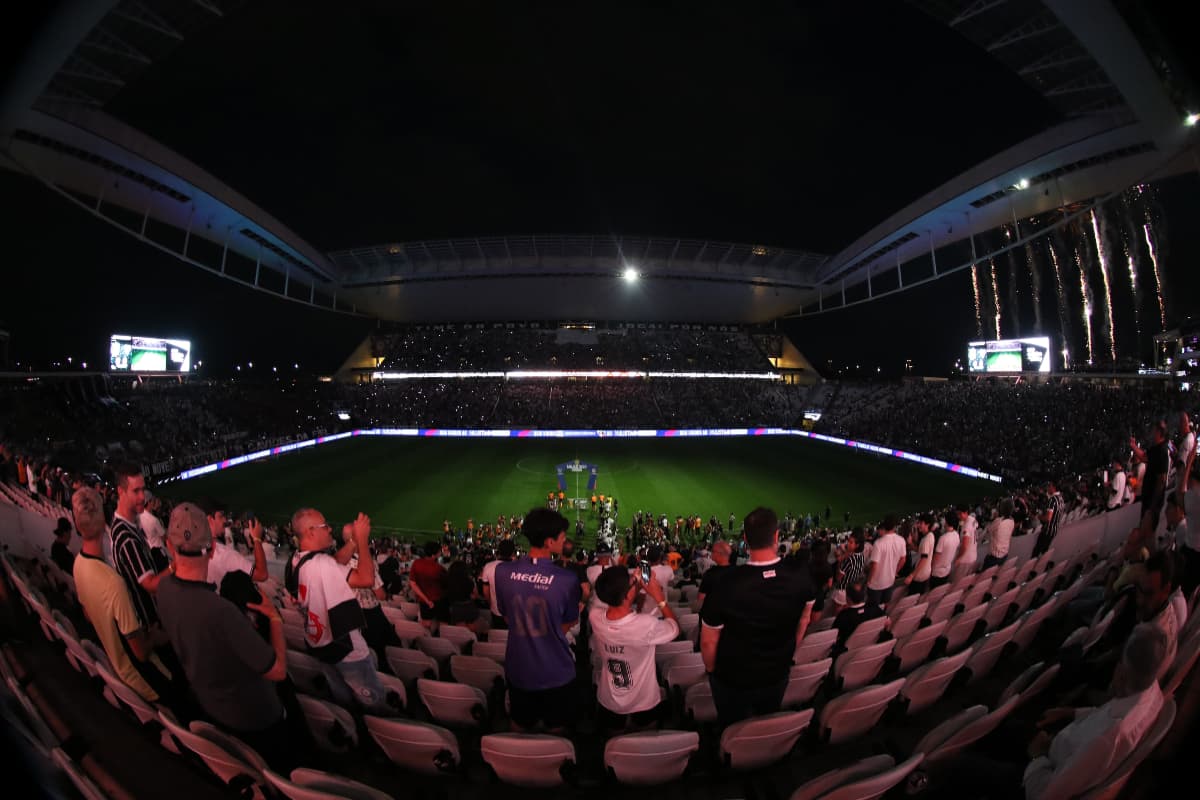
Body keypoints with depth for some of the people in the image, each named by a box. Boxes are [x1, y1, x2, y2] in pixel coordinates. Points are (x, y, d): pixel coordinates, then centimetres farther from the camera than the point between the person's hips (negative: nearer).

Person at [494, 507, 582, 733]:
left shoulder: (502, 572, -14)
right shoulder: (567, 579, -24)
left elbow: (506, 615, 1)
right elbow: (570, 623, -8)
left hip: (517, 669, 3)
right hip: (556, 672, -3)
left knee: (520, 727, 28)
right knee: (556, 731, 23)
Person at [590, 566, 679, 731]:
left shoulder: (595, 617, -27)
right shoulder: (646, 625, -39)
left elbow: (618, 605, -2)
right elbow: (675, 628, -17)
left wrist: (635, 585, -12)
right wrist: (660, 598, -14)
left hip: (608, 701, 2)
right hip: (644, 703, -2)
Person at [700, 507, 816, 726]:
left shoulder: (726, 584, -34)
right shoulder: (800, 575, -21)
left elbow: (708, 641, -20)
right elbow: (804, 621, 0)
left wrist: (711, 669, 1)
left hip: (732, 681, -3)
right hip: (778, 676, 3)